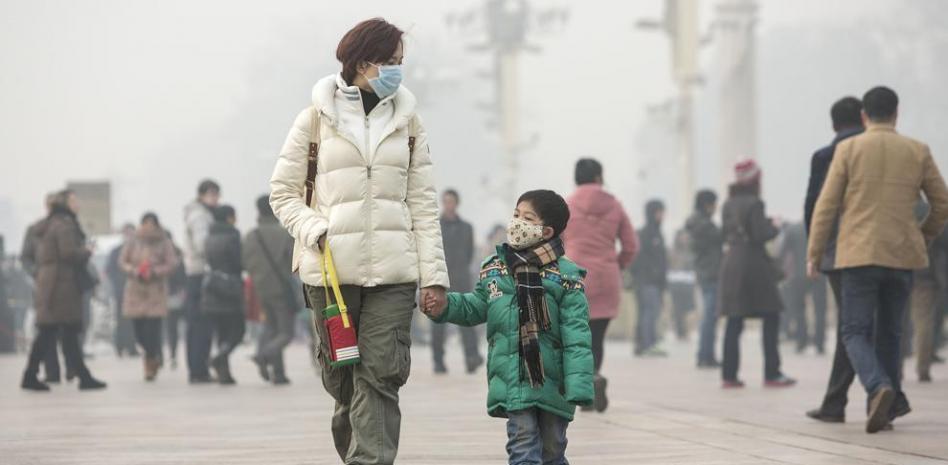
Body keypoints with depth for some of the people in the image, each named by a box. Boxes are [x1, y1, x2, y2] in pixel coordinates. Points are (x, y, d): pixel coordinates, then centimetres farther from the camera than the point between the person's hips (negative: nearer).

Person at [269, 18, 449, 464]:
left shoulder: (407, 121, 10)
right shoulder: (317, 118, 3)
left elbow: (423, 204, 8)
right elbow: (283, 191, 7)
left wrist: (433, 273, 2)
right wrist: (313, 230, -11)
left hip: (393, 270, 1)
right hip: (331, 268, -1)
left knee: (382, 374, -9)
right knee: (341, 373, 7)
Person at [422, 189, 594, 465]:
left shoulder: (565, 277, -7)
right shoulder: (494, 270, 6)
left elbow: (576, 336, -10)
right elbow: (475, 308, 18)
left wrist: (578, 385, -17)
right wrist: (445, 307, -2)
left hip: (552, 382, -2)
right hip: (512, 380, 2)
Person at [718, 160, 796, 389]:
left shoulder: (728, 204, 10)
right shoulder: (754, 203, -12)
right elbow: (761, 235, -17)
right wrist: (774, 227, 3)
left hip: (731, 264, 7)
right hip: (754, 265, -7)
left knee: (734, 322, 6)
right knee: (771, 318, 3)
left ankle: (729, 375, 3)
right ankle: (772, 374, 1)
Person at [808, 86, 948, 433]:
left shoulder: (849, 149, -2)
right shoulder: (918, 151, 5)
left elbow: (826, 205, -4)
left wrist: (814, 254, 5)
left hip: (859, 255, -2)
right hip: (903, 255, 3)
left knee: (856, 333, 0)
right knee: (889, 332, 16)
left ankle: (879, 387, -26)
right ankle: (888, 405, 16)